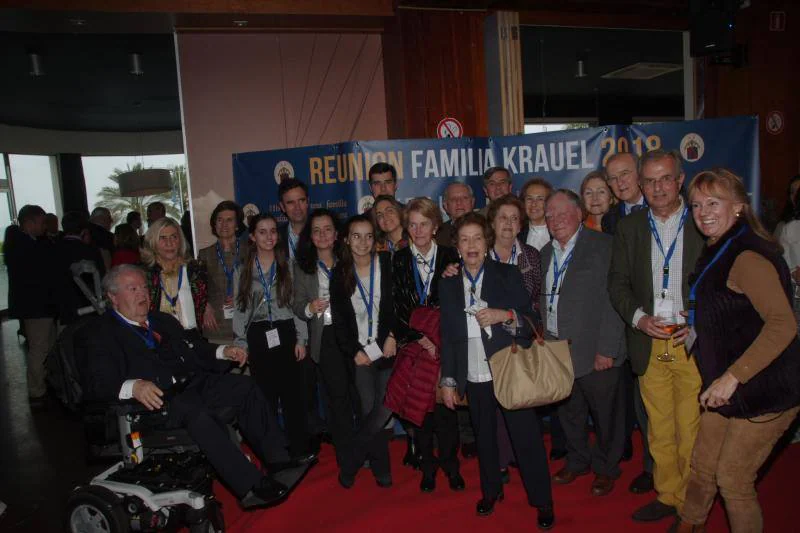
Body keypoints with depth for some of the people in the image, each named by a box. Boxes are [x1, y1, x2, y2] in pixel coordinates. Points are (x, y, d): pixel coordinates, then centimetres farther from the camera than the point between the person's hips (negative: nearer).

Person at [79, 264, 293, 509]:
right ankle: (250, 487, -35)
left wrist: (223, 351, 7)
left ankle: (279, 462, -15)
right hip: (157, 398, -6)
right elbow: (96, 384, -9)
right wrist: (132, 386, -29)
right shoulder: (100, 334, 5)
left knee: (245, 386, -16)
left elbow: (196, 348, 29)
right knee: (193, 408, -35)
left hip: (195, 383, 7)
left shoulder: (164, 320, 25)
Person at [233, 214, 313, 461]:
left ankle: (300, 449, 16)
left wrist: (300, 339, -2)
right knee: (265, 395, 7)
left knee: (293, 394, 2)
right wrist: (241, 346, 0)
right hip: (258, 338, 1)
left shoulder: (288, 267, 5)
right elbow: (239, 310, 6)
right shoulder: (242, 271, 6)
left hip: (286, 333, 0)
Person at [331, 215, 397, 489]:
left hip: (387, 347, -1)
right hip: (360, 352, 1)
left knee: (385, 408, -5)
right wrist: (355, 351, -4)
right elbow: (339, 318, 3)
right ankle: (381, 469, 20)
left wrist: (392, 336, -10)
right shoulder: (340, 273, 3)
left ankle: (348, 463, 15)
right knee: (369, 411, 1)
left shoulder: (387, 264, -2)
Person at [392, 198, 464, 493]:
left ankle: (450, 464, 18)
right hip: (414, 345, 1)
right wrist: (420, 338, -9)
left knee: (445, 405, -1)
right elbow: (398, 307, -1)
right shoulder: (399, 260, 4)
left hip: (444, 343, -1)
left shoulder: (449, 256, 3)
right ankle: (428, 465, 21)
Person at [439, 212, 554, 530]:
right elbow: (447, 335, 8)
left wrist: (504, 315, -21)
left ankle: (542, 502, 19)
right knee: (484, 438, 16)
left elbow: (531, 320, -2)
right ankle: (491, 491, 36)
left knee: (526, 436, 2)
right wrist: (448, 379, 6)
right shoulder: (448, 284, 5)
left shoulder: (508, 275, -2)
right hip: (474, 376, 3)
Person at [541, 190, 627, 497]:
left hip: (595, 353, -5)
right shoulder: (546, 253, 12)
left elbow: (614, 300, -13)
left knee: (605, 413, 10)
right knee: (569, 412, 18)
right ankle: (578, 461, 39)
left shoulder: (603, 246, -8)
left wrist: (607, 349, -16)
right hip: (557, 353, 5)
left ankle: (606, 468, 32)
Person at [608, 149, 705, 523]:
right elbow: (617, 282, 8)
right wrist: (638, 317, -8)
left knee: (691, 432, 2)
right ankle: (667, 496, 28)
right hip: (649, 344, 3)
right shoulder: (629, 227, 8)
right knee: (659, 430, 11)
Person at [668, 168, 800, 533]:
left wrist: (732, 376, -29)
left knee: (732, 480, 3)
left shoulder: (748, 256, -20)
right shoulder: (719, 252, 9)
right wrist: (694, 323, 10)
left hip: (763, 390, -9)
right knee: (702, 466, 17)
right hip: (727, 388, 9)